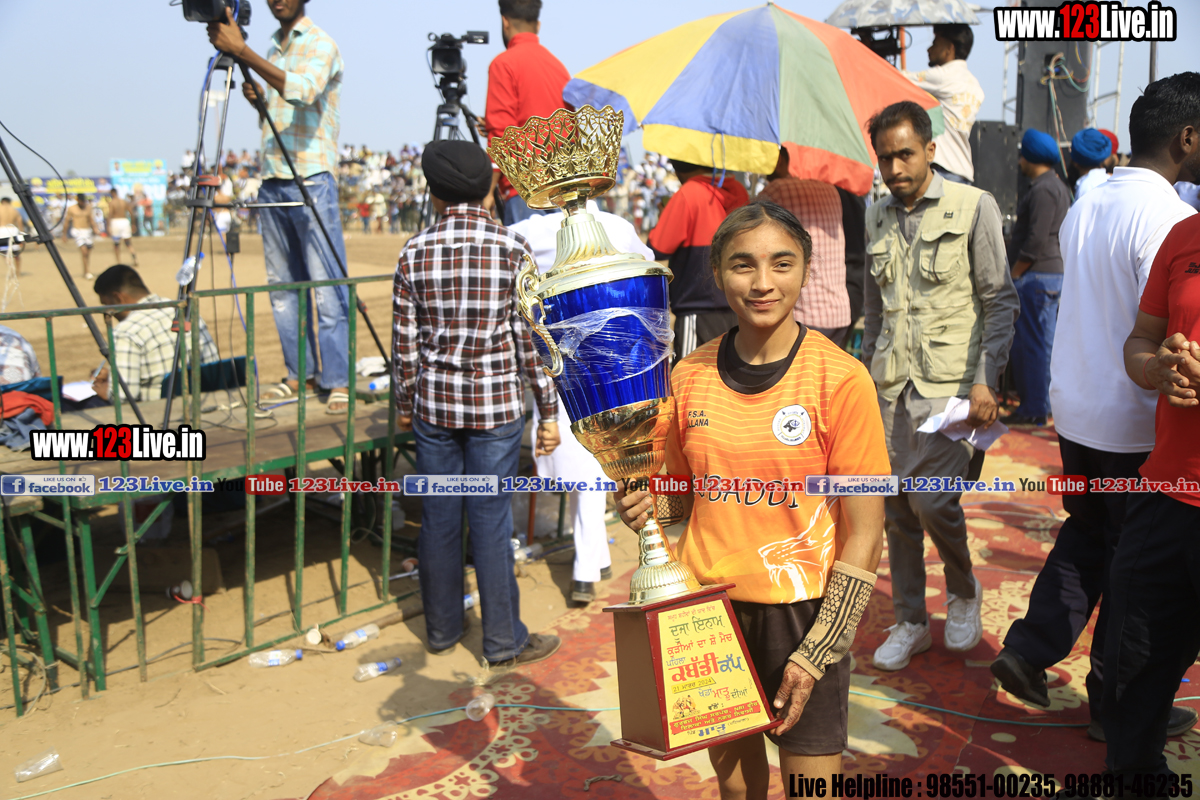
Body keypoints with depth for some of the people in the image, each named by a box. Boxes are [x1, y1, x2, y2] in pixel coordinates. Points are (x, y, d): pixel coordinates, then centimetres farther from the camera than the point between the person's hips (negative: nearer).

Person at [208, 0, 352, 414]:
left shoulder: (321, 45, -4)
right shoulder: (272, 47, 18)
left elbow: (301, 91, -24)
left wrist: (240, 50, -27)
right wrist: (256, 97, 4)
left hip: (311, 179, -8)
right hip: (272, 179, 8)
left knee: (325, 284, -9)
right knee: (282, 283, 8)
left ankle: (337, 380, -6)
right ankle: (299, 373, 15)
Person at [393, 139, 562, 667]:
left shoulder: (415, 253, -2)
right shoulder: (512, 249, -8)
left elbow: (405, 342, 1)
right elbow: (530, 339, -7)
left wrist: (404, 404, 15)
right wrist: (549, 412, 1)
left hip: (433, 403, 2)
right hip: (496, 405, -2)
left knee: (438, 519, 13)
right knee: (491, 524, 5)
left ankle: (442, 629, 28)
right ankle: (504, 641, 17)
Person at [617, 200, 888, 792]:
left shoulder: (839, 378, -13)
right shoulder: (689, 377, -1)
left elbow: (864, 535, -10)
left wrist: (816, 652, -11)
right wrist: (647, 505, -9)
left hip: (800, 607, -3)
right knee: (732, 776, 20)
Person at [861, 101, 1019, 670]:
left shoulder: (974, 207, -2)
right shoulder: (876, 218, 12)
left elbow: (1000, 301, -3)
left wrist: (985, 379, -11)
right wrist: (867, 374, 16)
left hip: (949, 381, -4)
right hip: (891, 385, 5)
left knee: (933, 501, -11)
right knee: (896, 506, 6)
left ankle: (964, 591, 20)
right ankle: (910, 623, 21)